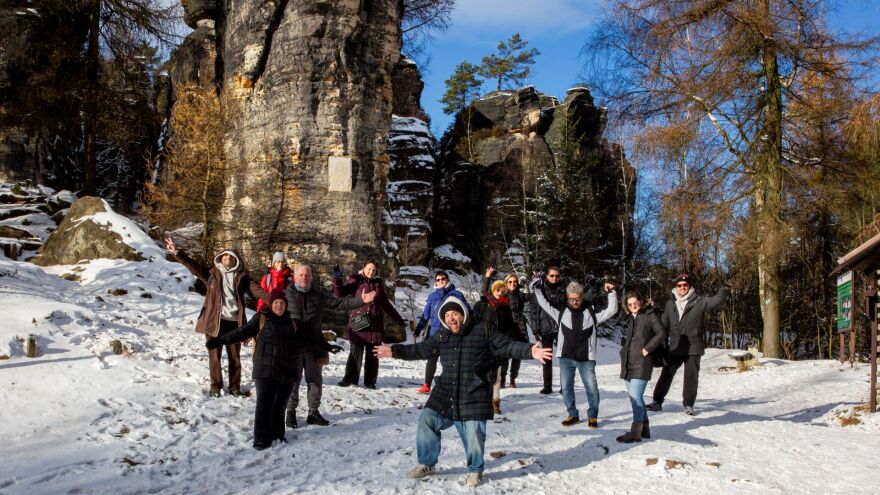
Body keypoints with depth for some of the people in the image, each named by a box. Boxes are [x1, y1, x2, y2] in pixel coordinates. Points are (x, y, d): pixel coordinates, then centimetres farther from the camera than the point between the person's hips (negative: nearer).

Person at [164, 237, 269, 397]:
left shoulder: (241, 276, 8)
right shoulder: (211, 273, 6)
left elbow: (256, 289, 0)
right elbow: (192, 265, -1)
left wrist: (271, 299, -14)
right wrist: (176, 253, -12)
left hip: (234, 322, 1)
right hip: (215, 321, -1)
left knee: (235, 356, 9)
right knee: (215, 356, 6)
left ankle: (235, 387, 22)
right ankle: (216, 386, 21)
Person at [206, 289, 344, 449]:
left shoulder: (291, 322, 16)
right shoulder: (261, 318, 5)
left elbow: (307, 340, 23)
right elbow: (243, 331, 2)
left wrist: (327, 347, 23)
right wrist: (220, 340, -6)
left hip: (286, 370, 4)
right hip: (265, 368, -4)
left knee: (280, 404, 9)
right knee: (264, 403, -8)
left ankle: (277, 433, 24)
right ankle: (262, 438, -3)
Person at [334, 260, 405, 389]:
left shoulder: (378, 284, 15)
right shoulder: (355, 281, 4)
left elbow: (386, 304, 23)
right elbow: (340, 293, -7)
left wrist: (398, 319, 25)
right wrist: (337, 282, -26)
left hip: (375, 324, 3)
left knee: (373, 354, 5)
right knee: (356, 352, -3)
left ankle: (370, 381, 12)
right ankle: (350, 378, 7)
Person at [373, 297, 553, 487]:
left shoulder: (483, 331, -7)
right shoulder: (442, 336, 7)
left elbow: (507, 346, -9)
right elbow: (421, 349, 18)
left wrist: (530, 351, -24)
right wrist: (394, 350, 17)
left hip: (473, 396, -5)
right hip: (444, 393, 5)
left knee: (473, 433, -4)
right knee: (427, 419, 1)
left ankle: (475, 470, 23)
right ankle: (427, 463, 20)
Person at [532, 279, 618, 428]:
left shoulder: (591, 313, 1)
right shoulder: (562, 313, 3)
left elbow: (611, 310, 0)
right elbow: (544, 304, 5)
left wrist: (611, 293, -10)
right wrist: (537, 289, -3)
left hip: (586, 358, -1)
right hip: (566, 357, 2)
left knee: (592, 387, -2)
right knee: (566, 387, 7)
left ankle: (592, 416, 14)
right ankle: (573, 415, 22)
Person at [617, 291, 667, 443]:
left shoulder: (649, 315, -2)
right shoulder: (631, 319, 20)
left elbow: (661, 333, -10)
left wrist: (648, 348, -15)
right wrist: (624, 349, 13)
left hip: (642, 363, -8)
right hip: (628, 364, 8)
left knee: (635, 396, -15)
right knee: (635, 397, 11)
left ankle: (635, 432, -14)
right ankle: (644, 429, 21)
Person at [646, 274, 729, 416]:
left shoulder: (699, 302, -5)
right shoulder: (670, 303, 7)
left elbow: (715, 301, -21)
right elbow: (664, 324, 16)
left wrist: (723, 292, -40)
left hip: (693, 348, -3)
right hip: (675, 348, 3)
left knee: (691, 377, 6)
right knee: (666, 374, 5)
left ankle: (688, 405, 21)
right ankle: (657, 402, 15)